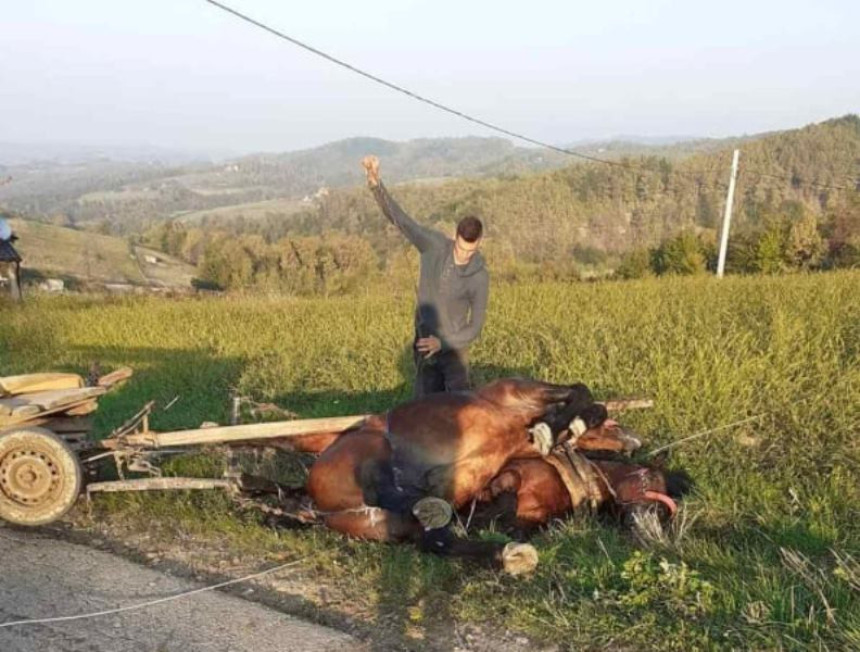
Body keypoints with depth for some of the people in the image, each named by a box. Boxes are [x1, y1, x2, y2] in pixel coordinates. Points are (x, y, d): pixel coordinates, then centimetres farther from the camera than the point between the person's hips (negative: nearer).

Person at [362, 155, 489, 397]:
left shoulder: (480, 276, -16)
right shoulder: (435, 244, -11)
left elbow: (475, 327, -12)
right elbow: (398, 218, -16)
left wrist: (442, 342, -27)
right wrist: (375, 182, -30)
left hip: (453, 348, -3)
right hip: (425, 346, 3)